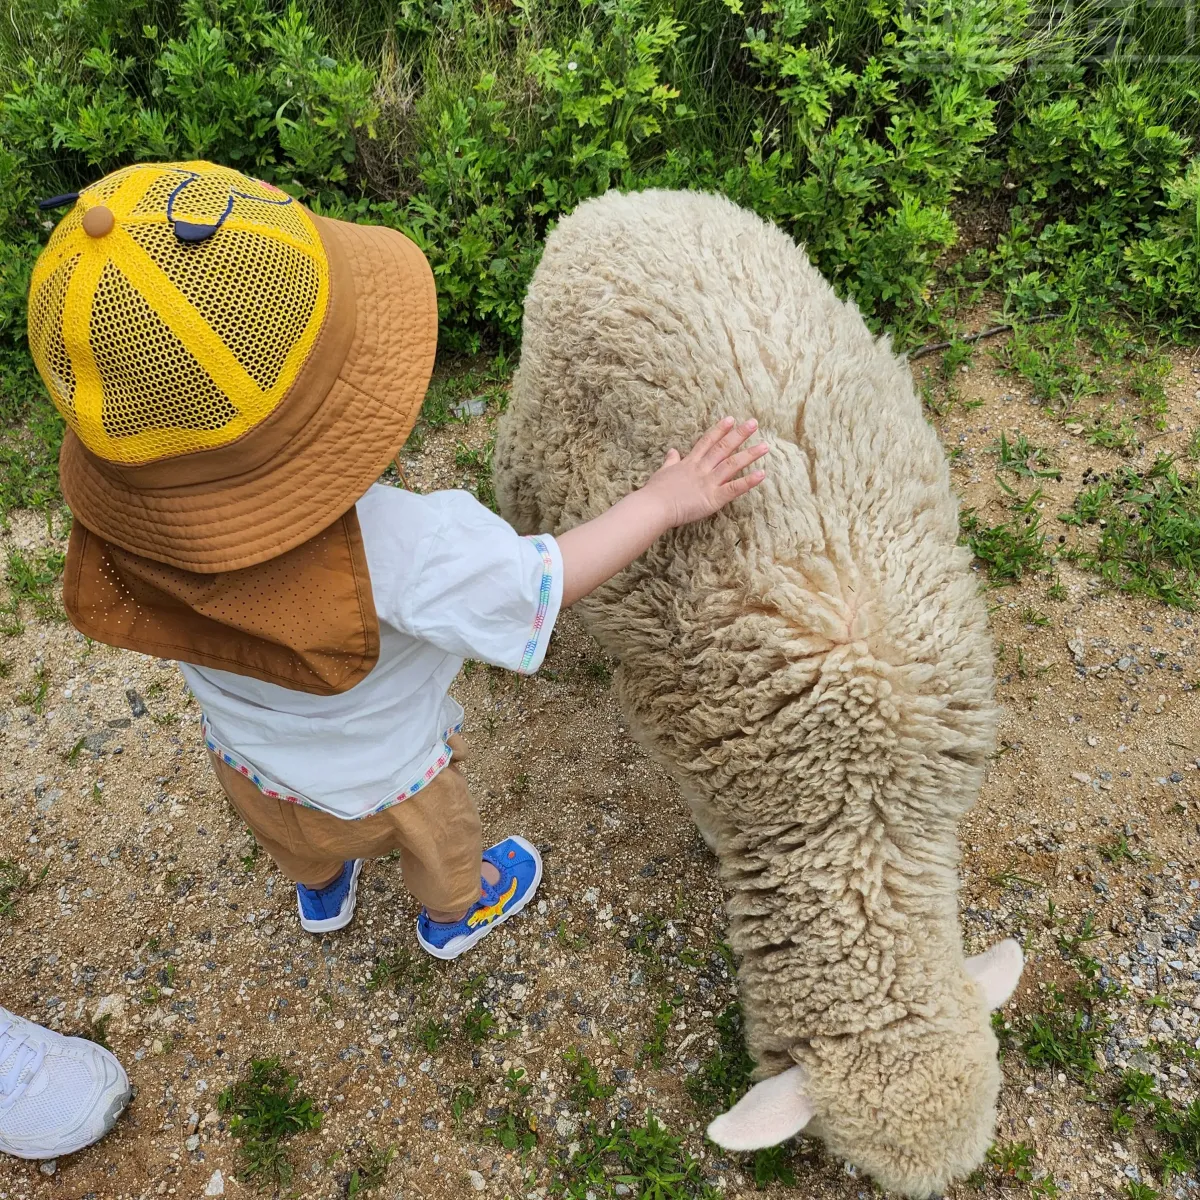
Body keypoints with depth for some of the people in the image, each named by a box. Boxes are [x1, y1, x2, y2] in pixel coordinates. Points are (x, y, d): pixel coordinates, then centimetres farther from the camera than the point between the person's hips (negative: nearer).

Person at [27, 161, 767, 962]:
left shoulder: (118, 519, -33)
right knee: (440, 839, 33)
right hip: (384, 783, -4)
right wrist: (667, 500, -19)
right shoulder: (399, 549, -49)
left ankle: (322, 894, 72)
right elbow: (546, 582, -32)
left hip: (245, 765, 4)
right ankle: (455, 913, 66)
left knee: (295, 839, 39)